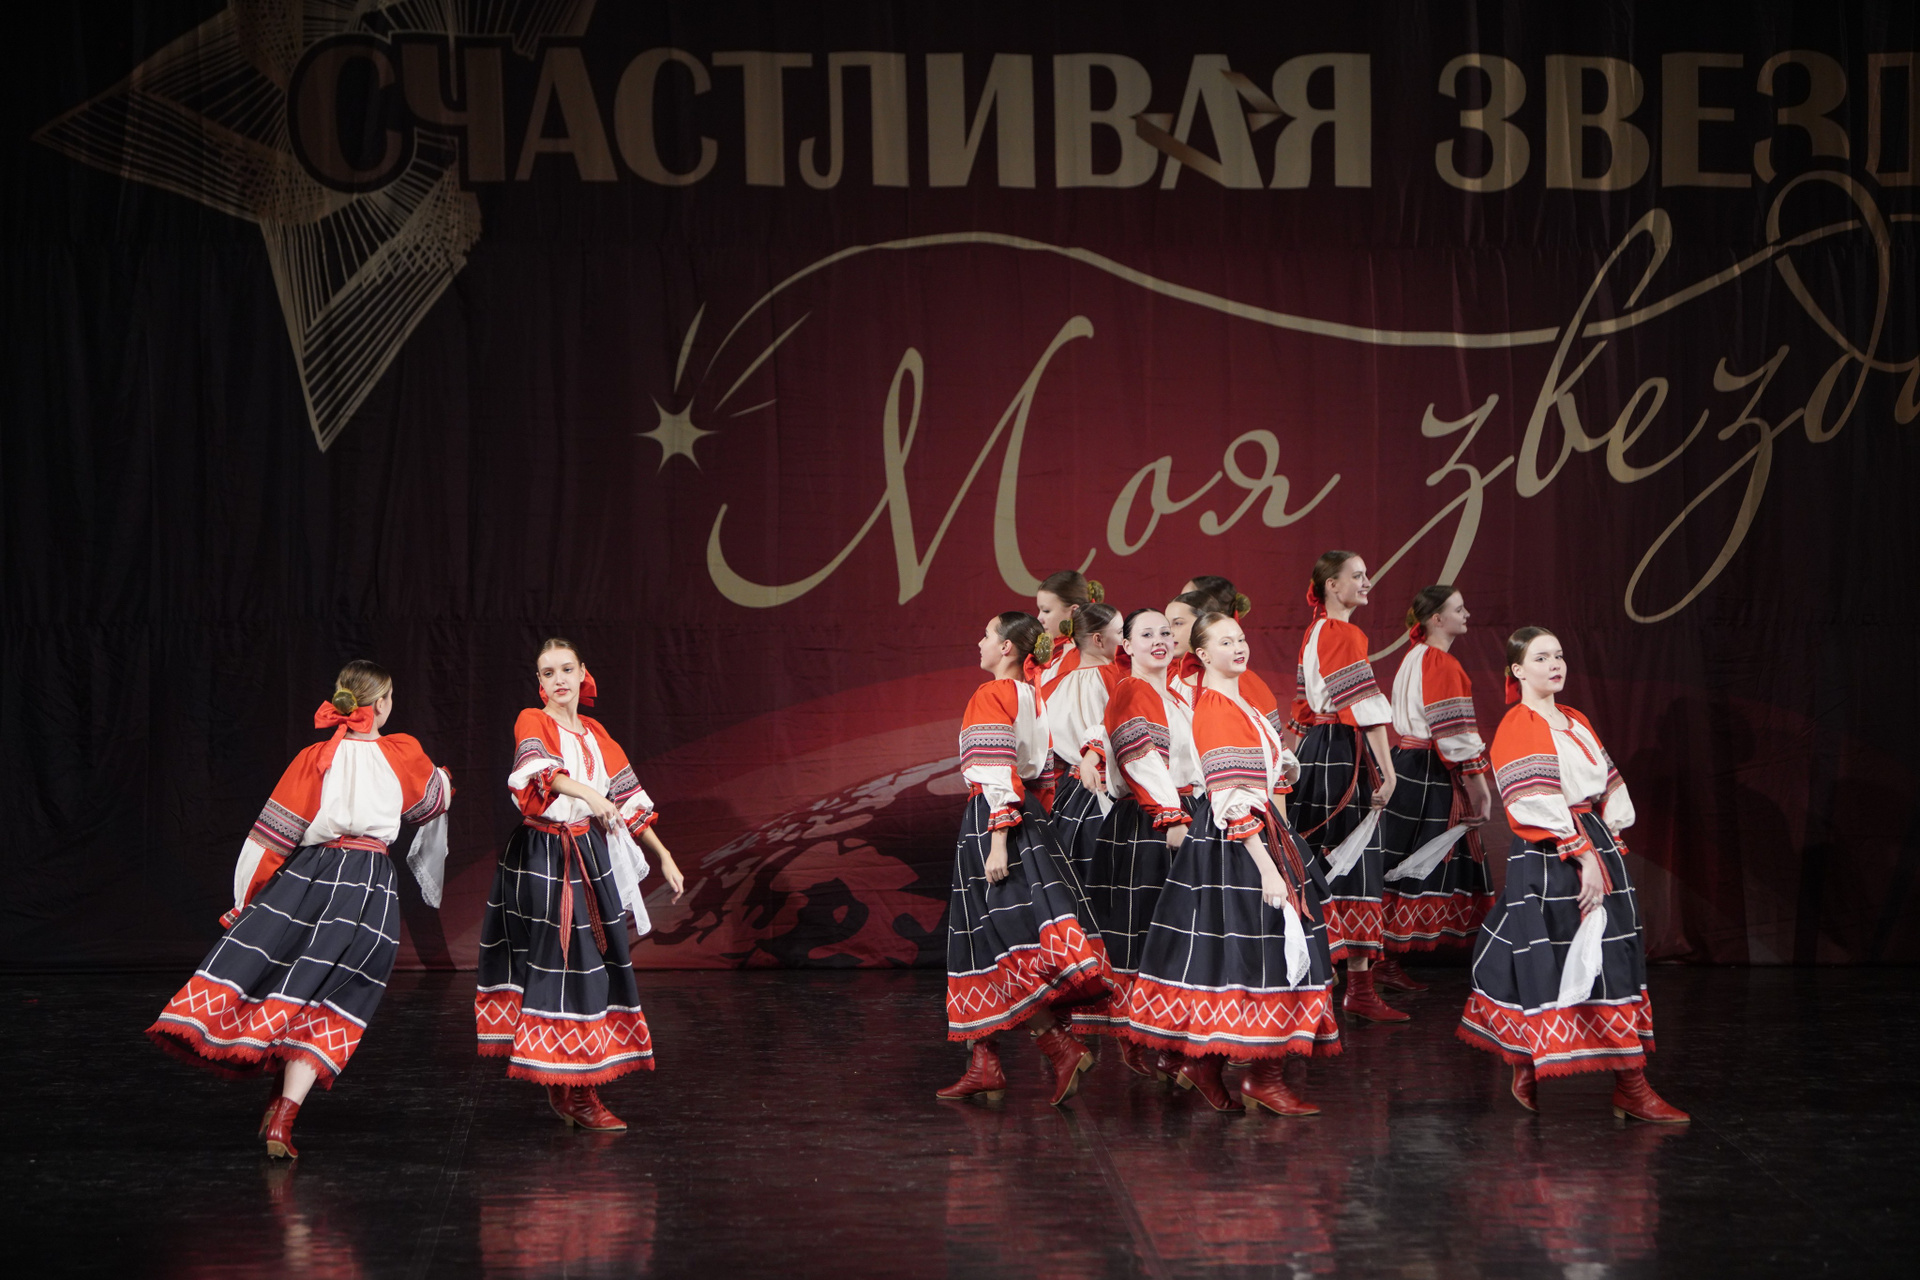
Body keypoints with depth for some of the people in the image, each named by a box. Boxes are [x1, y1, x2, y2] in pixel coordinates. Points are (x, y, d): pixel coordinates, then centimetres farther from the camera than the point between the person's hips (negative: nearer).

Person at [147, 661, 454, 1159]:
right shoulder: (402, 755, 3)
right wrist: (443, 780, 47)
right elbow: (431, 803, 24)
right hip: (370, 885, 0)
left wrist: (247, 894, 9)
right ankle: (283, 1118, -10)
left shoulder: (314, 758, 2)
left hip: (308, 873, 0)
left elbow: (275, 831, 1)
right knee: (323, 1003, 0)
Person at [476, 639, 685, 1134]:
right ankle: (570, 1092, -2)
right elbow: (538, 766, -26)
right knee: (555, 963, -7)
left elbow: (629, 797, 18)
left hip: (591, 855, 6)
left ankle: (576, 1090, 9)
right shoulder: (532, 722, -4)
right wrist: (587, 793, -42)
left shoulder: (596, 734, 14)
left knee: (593, 965, 3)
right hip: (541, 859, -6)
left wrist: (664, 856, 14)